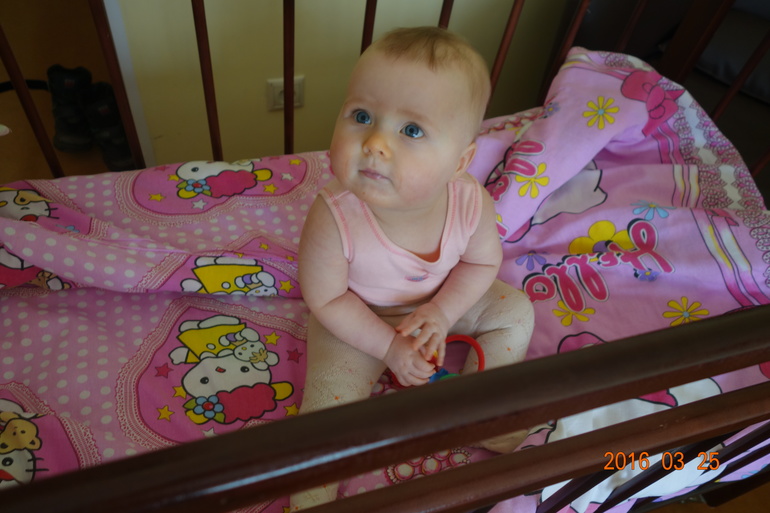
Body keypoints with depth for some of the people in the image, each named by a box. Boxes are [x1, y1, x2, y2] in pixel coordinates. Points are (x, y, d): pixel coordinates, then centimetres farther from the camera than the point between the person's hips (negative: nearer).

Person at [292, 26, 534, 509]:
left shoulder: (471, 203, -29)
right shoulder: (333, 219, -37)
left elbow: (483, 261, -8)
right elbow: (327, 301, -22)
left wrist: (443, 311, -23)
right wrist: (388, 345, -22)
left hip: (437, 304, 4)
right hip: (356, 319, -3)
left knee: (515, 311, 2)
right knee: (330, 401, -18)